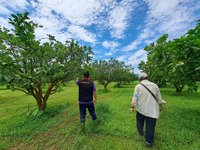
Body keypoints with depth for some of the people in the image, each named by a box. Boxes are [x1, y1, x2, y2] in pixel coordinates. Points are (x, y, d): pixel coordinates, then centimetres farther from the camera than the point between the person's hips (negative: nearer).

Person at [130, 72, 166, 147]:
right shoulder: (154, 85, 0)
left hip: (141, 109, -1)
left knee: (140, 122, 25)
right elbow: (159, 98, 7)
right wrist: (161, 105, 22)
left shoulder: (138, 86, -8)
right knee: (150, 126, 13)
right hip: (152, 110, 2)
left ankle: (141, 133, 41)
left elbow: (135, 97, -12)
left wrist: (132, 106, -6)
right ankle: (149, 142, 25)